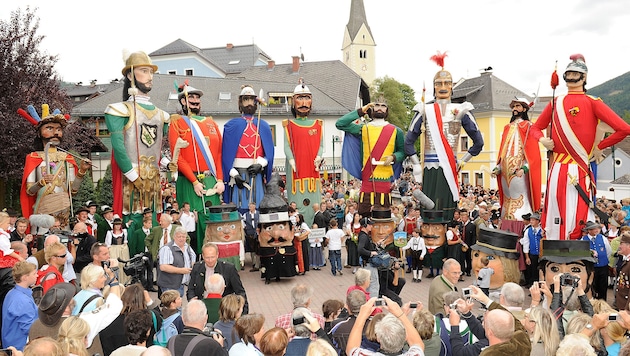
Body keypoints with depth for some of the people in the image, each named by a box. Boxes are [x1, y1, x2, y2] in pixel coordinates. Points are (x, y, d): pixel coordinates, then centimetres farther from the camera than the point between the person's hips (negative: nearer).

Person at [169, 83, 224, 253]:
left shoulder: (211, 123, 17)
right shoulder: (177, 123, 3)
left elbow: (219, 154, 13)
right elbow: (177, 156, -6)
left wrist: (220, 180, 2)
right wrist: (195, 181, -13)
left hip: (212, 181, 4)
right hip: (189, 182, -4)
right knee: (192, 222, -4)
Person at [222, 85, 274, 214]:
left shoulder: (263, 126, 11)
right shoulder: (232, 125, 7)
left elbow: (269, 153, 6)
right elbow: (226, 153, -1)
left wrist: (260, 164, -13)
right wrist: (234, 174, -13)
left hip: (257, 174, 2)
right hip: (238, 173, -2)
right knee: (239, 209, -5)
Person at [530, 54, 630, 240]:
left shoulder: (591, 102, 1)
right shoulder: (555, 103, 13)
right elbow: (535, 128, 24)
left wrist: (599, 146, -1)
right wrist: (542, 139, 4)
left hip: (579, 171, -4)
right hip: (557, 170, 4)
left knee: (579, 222, -5)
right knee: (554, 221, 6)